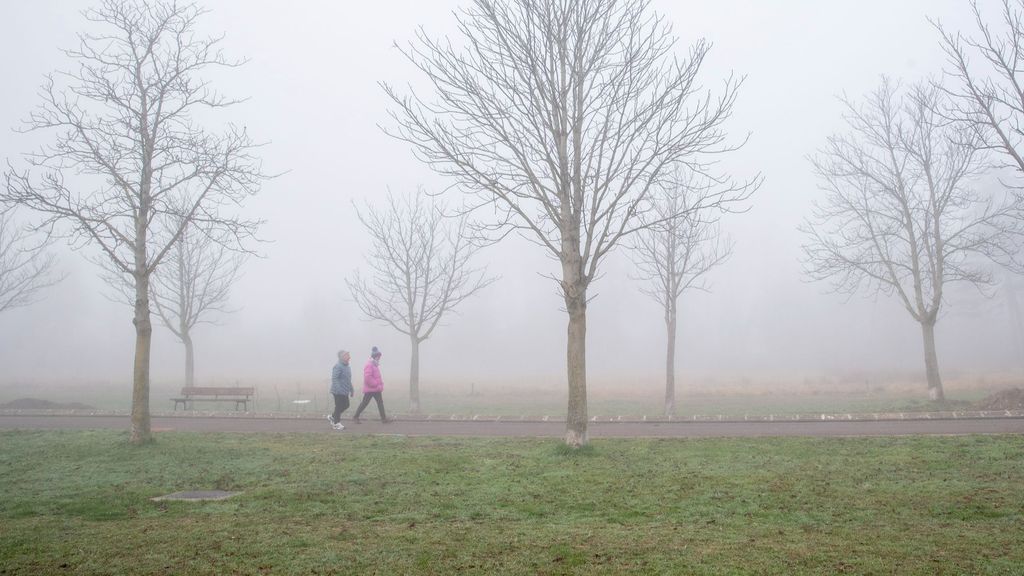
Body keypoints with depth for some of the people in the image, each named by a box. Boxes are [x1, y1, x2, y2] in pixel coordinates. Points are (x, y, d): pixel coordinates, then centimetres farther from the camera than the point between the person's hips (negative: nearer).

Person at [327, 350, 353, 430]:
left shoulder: (347, 366, 13)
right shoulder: (338, 366, -17)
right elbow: (334, 378, -24)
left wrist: (351, 390, 22)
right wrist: (338, 389, -31)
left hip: (345, 392, 9)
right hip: (339, 392, -9)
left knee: (345, 405, 15)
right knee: (339, 407, -1)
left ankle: (333, 417, 30)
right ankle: (336, 423, 12)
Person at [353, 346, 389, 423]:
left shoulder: (375, 365, 14)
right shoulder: (369, 365, -17)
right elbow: (368, 378, -26)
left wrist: (380, 385, 11)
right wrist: (376, 385, -21)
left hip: (376, 389, 9)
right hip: (370, 389, -9)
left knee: (380, 402, 5)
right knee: (364, 403, 0)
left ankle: (383, 418, 7)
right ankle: (355, 417, 12)